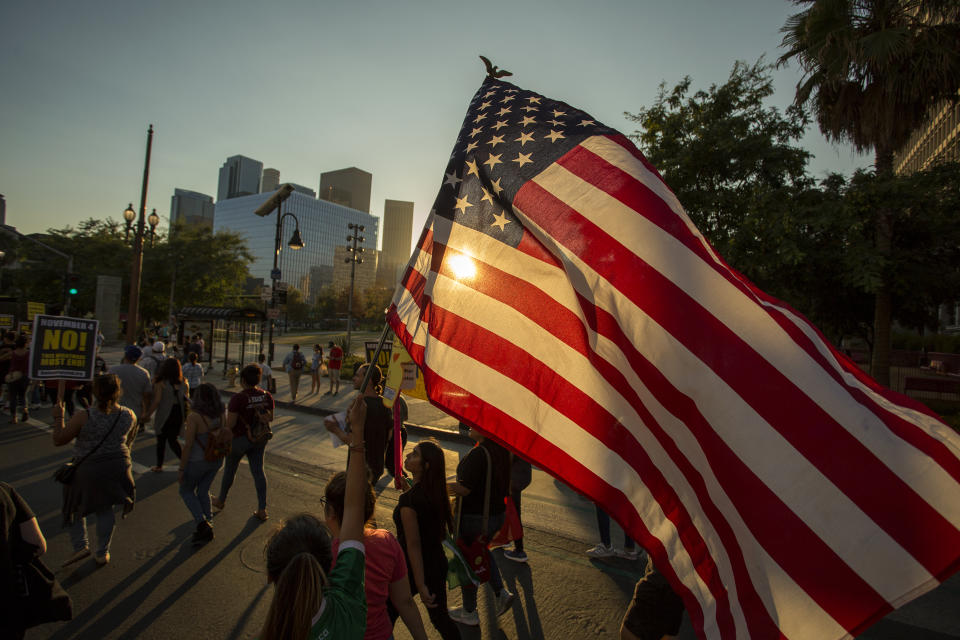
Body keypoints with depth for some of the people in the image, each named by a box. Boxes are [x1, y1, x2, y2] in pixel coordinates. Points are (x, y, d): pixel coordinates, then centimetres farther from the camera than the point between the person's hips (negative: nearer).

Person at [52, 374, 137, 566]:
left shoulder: (84, 417, -21)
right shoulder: (129, 416, -9)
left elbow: (59, 440, -8)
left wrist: (58, 417, 4)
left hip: (88, 470, -3)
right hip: (118, 467, 3)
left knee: (75, 506, 23)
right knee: (105, 509, 19)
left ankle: (81, 545, 15)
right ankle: (103, 553, 25)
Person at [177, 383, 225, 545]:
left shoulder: (194, 417, -25)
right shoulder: (222, 414, -8)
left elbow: (188, 445, -21)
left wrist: (181, 469, -11)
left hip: (197, 462, -5)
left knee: (186, 491, 20)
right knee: (203, 491, 24)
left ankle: (203, 524, 7)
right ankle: (208, 525, 26)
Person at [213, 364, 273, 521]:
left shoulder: (238, 398, -24)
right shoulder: (266, 396, -7)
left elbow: (230, 423, -21)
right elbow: (270, 418, 2)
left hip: (239, 439, -4)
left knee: (230, 469, 19)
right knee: (258, 471, 9)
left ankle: (221, 500, 42)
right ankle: (262, 509, 9)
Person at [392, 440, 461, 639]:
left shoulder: (408, 499, -27)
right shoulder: (437, 493, -6)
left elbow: (413, 545, -24)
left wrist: (421, 585, -20)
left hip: (414, 570, -7)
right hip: (437, 564, 7)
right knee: (440, 617, 21)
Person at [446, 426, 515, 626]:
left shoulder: (478, 454, -28)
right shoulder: (502, 450, -2)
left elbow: (464, 489, -28)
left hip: (474, 518, -8)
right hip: (497, 514, 8)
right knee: (481, 551, 31)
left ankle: (469, 613, 29)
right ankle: (501, 592, 23)